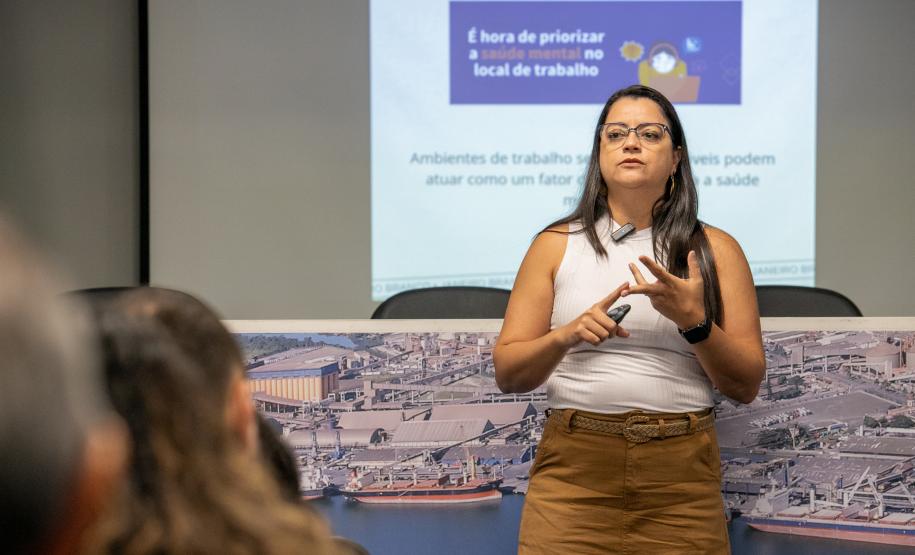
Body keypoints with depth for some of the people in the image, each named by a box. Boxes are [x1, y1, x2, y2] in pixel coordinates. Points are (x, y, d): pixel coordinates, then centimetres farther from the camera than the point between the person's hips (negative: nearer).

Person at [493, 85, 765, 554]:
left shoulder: (715, 250, 8)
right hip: (574, 467, 0)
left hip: (681, 479, 0)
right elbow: (507, 373, 6)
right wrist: (566, 336, -13)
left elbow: (746, 385, 5)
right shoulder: (556, 245, 9)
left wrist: (693, 321, -12)